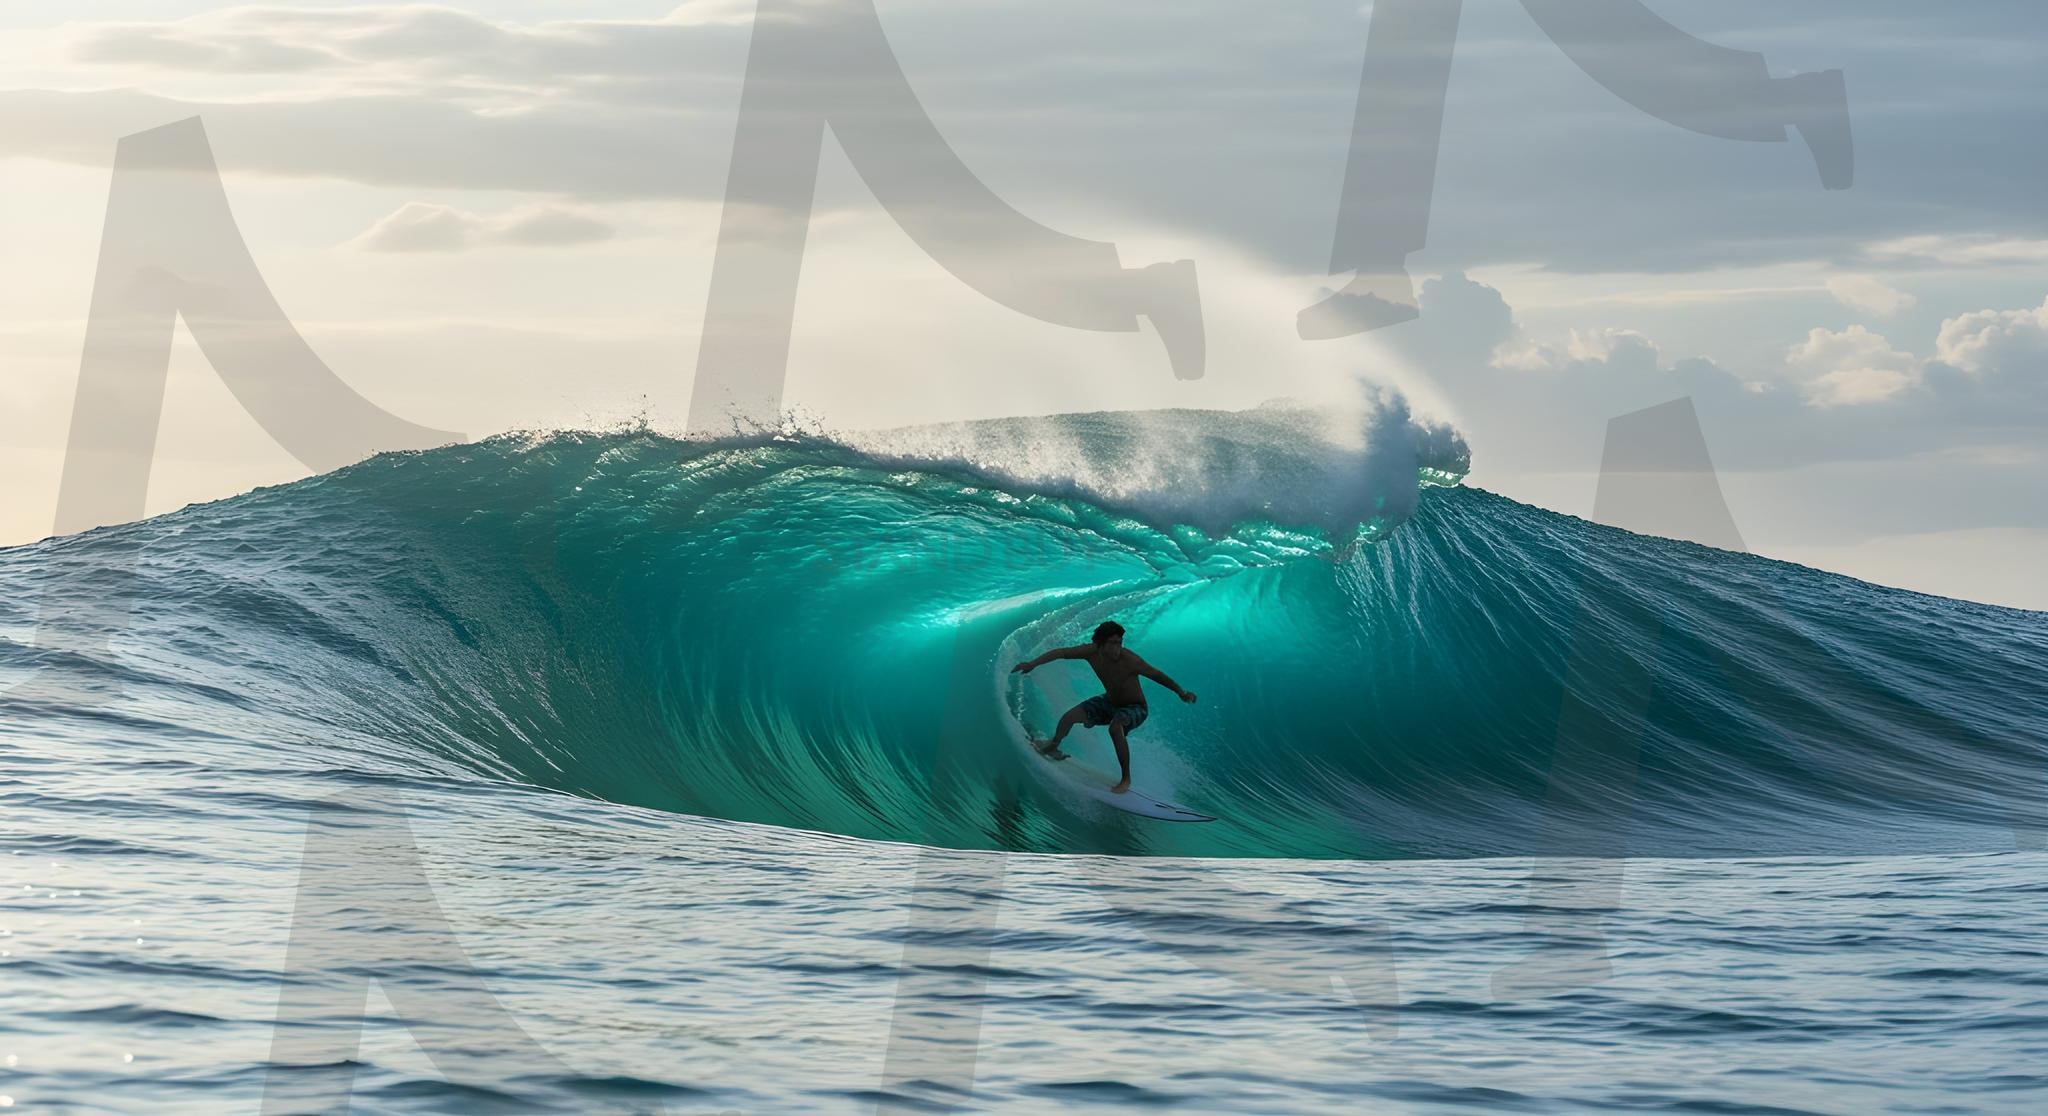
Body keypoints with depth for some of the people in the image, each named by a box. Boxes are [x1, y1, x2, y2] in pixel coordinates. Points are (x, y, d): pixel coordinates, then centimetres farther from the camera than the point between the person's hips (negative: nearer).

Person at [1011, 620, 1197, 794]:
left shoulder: (1129, 660, -35)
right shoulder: (1092, 652, -21)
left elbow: (1157, 674, -28)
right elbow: (1060, 652, -9)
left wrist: (1181, 692, -38)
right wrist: (1033, 664, -8)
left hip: (1134, 708, -6)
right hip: (1110, 701, 6)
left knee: (1115, 727, -36)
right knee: (1070, 717, 2)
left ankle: (1126, 779, -21)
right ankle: (1053, 747, 37)